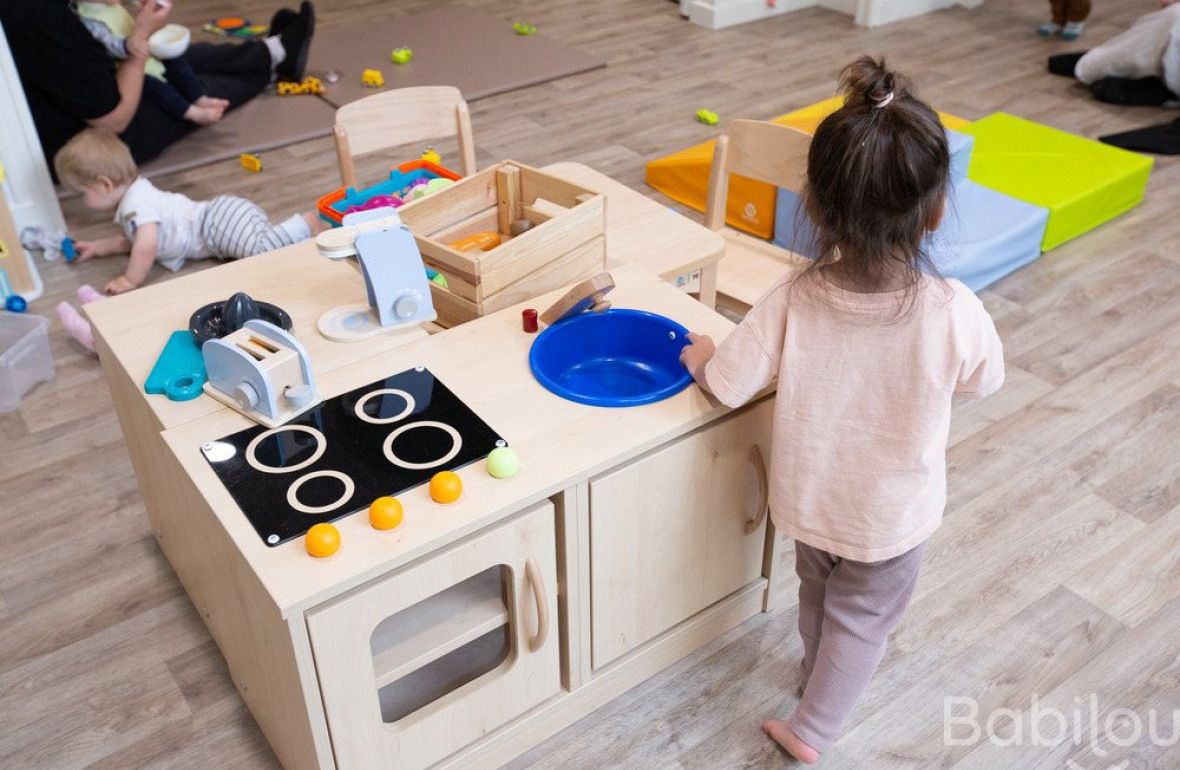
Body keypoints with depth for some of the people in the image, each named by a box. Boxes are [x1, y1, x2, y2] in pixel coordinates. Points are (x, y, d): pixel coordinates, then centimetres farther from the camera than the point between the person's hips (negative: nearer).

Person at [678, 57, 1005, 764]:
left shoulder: (793, 301, -26)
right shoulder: (954, 313, -29)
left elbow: (729, 385, -15)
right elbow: (983, 383, -8)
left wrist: (701, 355, 6)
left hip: (806, 497, 3)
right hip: (892, 513, -2)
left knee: (818, 594, 31)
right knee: (863, 620, 24)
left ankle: (819, 675, 57)